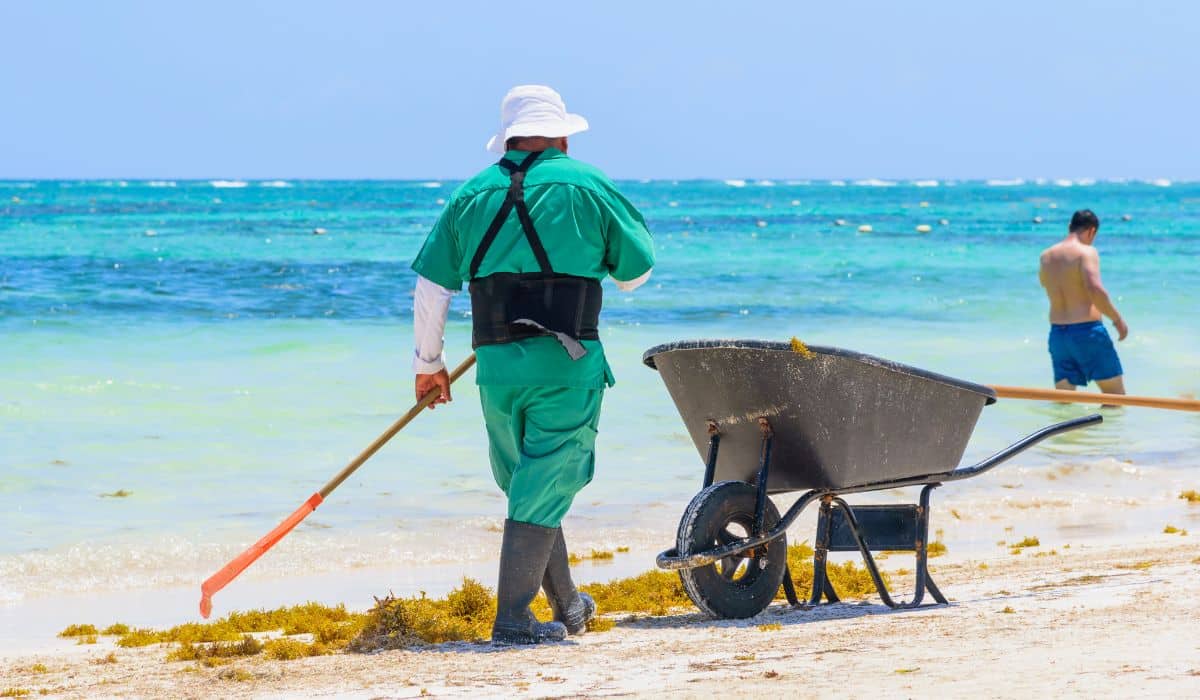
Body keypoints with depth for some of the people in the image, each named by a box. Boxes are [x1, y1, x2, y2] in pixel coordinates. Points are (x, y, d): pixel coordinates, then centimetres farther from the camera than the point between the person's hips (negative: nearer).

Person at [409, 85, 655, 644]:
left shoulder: (472, 195, 9)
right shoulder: (586, 186, 1)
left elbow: (430, 288, 8)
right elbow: (636, 270, 8)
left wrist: (428, 363, 18)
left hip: (496, 366, 4)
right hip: (566, 364, -4)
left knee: (527, 486, 18)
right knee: (544, 489, -1)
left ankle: (567, 606, 28)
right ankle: (512, 618, -6)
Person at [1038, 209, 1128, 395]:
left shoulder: (1046, 256, 11)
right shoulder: (1086, 252, -9)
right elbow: (1095, 290, -23)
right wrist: (1118, 319, -13)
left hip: (1057, 332, 6)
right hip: (1087, 331, -6)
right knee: (1116, 395, 3)